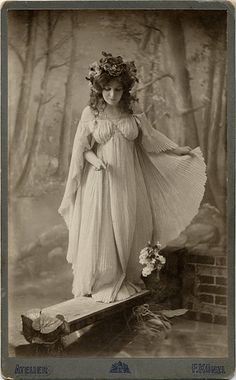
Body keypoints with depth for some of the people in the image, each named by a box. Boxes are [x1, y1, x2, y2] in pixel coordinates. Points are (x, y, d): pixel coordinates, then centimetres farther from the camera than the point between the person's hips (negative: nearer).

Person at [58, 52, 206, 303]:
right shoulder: (90, 114, 1)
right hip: (101, 181, -2)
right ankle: (101, 284, 15)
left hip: (129, 181, 2)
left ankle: (126, 282, 20)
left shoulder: (134, 116, 5)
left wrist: (181, 151, 7)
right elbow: (82, 148, 3)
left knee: (128, 232, 6)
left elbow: (154, 142, 13)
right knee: (101, 232, 0)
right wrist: (96, 160, -16)